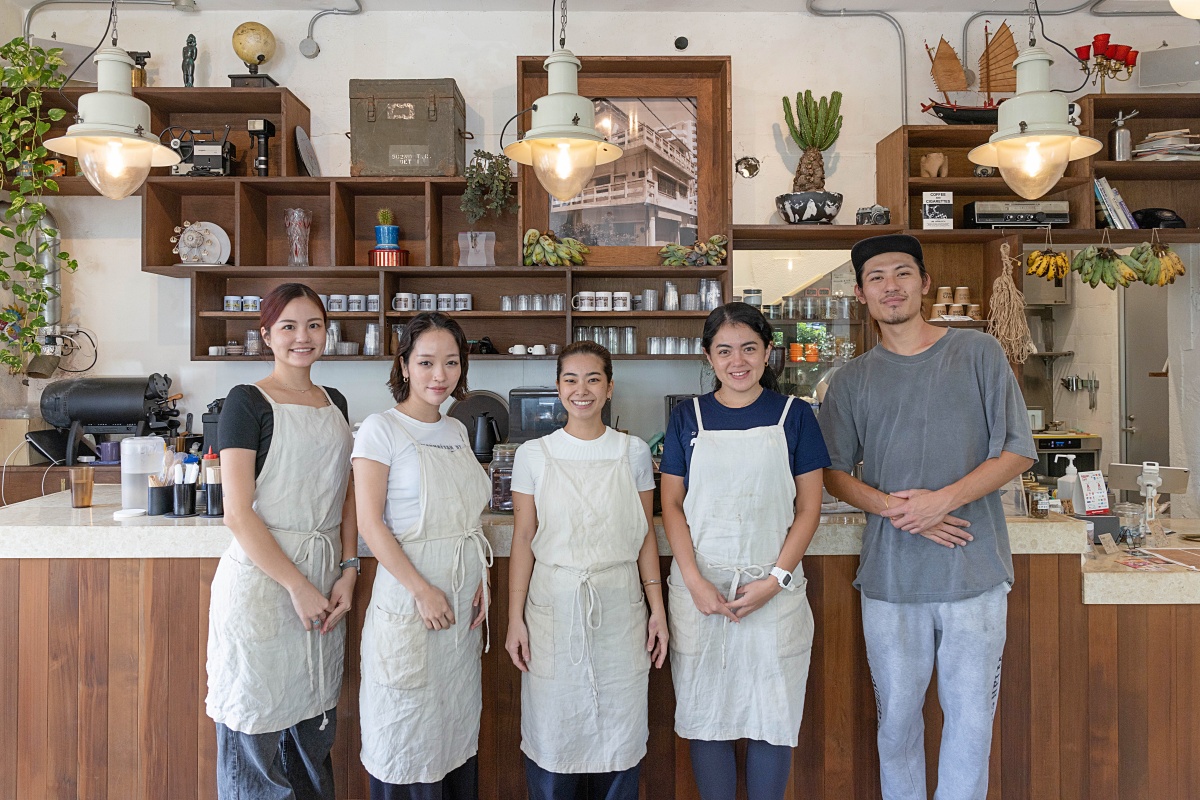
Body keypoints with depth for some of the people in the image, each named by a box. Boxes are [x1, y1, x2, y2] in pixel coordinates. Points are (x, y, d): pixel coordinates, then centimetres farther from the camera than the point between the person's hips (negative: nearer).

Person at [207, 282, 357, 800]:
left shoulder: (335, 402, 11)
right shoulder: (247, 402, -7)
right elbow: (237, 512, -13)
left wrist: (347, 571, 0)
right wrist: (298, 586, -15)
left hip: (323, 578, 6)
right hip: (261, 576, -5)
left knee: (314, 728, 15)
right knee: (256, 728, 6)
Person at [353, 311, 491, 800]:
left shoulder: (456, 431, 11)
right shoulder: (381, 430, -8)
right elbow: (370, 523, -13)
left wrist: (481, 580, 3)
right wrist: (423, 590, -18)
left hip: (462, 597, 6)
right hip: (408, 590, -6)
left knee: (457, 720, 15)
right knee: (408, 727, 5)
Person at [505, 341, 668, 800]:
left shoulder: (633, 452, 3)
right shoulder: (534, 454, 0)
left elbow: (645, 536, 6)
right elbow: (523, 539, 1)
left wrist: (658, 608, 1)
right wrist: (515, 618, -2)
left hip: (619, 607, 1)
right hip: (554, 607, -1)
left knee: (618, 725, 9)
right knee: (552, 727, 7)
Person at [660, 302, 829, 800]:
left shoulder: (793, 415, 2)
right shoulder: (688, 417, 4)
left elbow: (808, 507, 1)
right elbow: (672, 505, 3)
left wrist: (774, 580, -10)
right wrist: (695, 582, -9)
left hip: (774, 588, -1)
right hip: (700, 587, 1)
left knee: (772, 716, 7)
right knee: (705, 712, 9)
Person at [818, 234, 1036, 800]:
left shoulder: (979, 353, 3)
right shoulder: (851, 381, 7)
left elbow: (1017, 452, 0)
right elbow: (833, 473, 7)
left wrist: (943, 500, -15)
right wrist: (893, 507, -12)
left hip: (974, 571, -1)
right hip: (889, 577, 1)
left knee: (970, 716, 7)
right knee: (897, 717, 11)